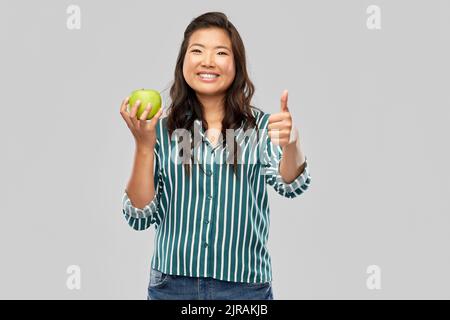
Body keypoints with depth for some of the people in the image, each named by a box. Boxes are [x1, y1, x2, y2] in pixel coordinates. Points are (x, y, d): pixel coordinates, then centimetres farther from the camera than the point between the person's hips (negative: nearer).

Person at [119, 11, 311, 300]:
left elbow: (290, 186, -18)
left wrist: (291, 143, -38)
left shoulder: (260, 126, -2)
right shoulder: (163, 129, -1)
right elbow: (140, 218, -3)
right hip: (172, 285, 1)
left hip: (245, 286, 0)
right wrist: (144, 145, -15)